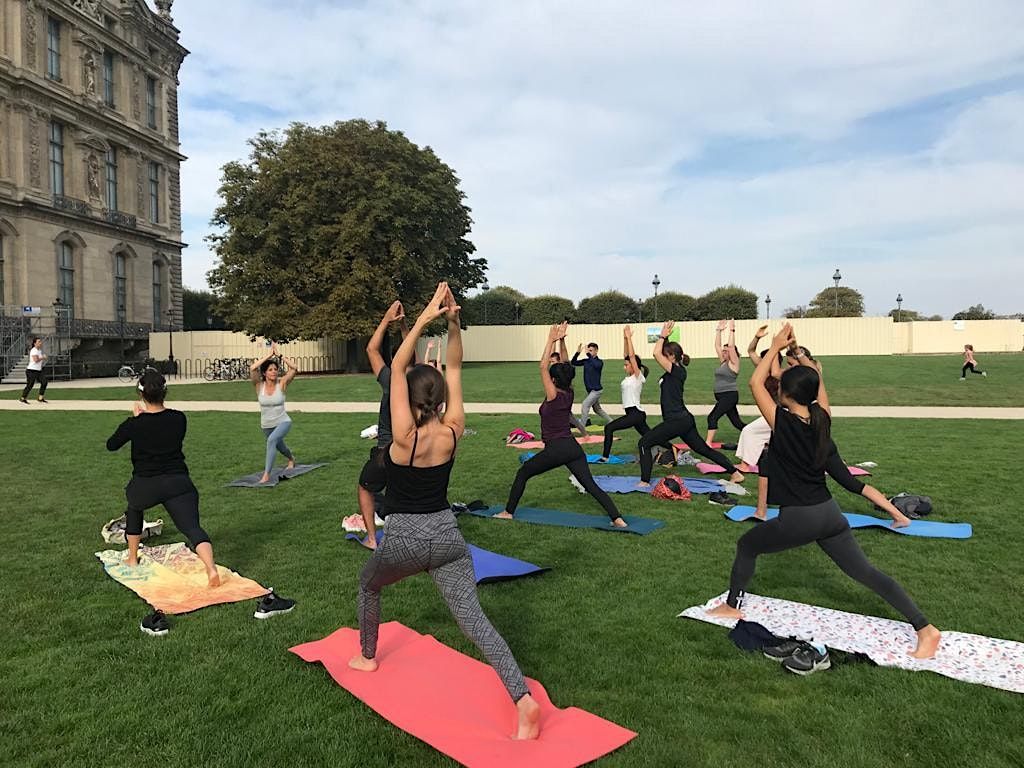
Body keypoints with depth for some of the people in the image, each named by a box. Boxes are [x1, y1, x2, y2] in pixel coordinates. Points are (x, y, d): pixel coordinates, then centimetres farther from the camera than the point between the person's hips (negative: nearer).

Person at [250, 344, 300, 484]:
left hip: (283, 422, -4)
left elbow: (294, 368, -27)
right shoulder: (259, 385, -11)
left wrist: (279, 355, -25)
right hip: (266, 425, 4)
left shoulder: (282, 383, -14)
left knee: (272, 440, -33)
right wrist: (269, 355, -26)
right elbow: (252, 369, -29)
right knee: (279, 447, 27)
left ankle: (266, 475, -28)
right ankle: (291, 459, 62)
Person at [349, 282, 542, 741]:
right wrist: (453, 321, -9)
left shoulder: (405, 436, -16)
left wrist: (425, 318, -16)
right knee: (473, 618, -3)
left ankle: (367, 658, 46)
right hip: (447, 535, 3)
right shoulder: (452, 432, -5)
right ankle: (524, 700, -16)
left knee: (368, 585, 30)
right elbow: (454, 368, 0)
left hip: (404, 540, -3)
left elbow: (397, 366, -13)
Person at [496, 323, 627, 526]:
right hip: (574, 448, 6)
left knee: (522, 474, 13)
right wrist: (561, 340, 10)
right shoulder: (569, 394, 7)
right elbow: (565, 366, 14)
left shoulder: (553, 396, -9)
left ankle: (508, 512, 19)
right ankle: (617, 518, -13)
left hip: (555, 449, -6)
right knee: (590, 485, 0)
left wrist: (551, 340, -9)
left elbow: (543, 366, -12)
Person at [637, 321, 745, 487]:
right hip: (684, 419, 10)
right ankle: (736, 473, 20)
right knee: (704, 449, 17)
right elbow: (659, 353, 19)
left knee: (644, 443, -5)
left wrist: (663, 336, -10)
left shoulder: (676, 370, -15)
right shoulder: (676, 371, 10)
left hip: (676, 421, -10)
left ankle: (645, 482, -5)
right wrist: (664, 337, 12)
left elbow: (656, 353, -22)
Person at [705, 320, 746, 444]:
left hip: (730, 396, -9)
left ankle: (708, 443, -18)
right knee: (737, 422, 12)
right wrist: (719, 330, 12)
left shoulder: (733, 363, -7)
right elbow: (717, 346, 14)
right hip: (721, 396, 9)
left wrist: (732, 330, -16)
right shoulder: (723, 362, 14)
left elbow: (731, 346, -18)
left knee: (712, 417, -17)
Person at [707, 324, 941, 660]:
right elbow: (815, 380, 17)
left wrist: (776, 347, 1)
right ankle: (925, 628, 4)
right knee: (866, 572, 9)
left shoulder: (783, 423, -15)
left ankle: (732, 605, 27)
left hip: (797, 519, -5)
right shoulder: (822, 420, 0)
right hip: (829, 514, 6)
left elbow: (755, 383, -6)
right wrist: (799, 354, 18)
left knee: (746, 545, 17)